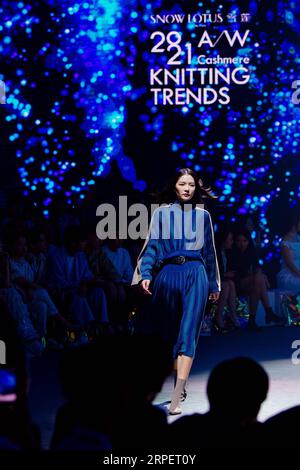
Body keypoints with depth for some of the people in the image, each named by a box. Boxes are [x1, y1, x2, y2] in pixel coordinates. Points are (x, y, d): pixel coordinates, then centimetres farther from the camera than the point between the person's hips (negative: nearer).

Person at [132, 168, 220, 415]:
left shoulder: (203, 215, 13)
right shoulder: (162, 213, 9)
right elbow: (152, 245, 4)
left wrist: (214, 284, 20)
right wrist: (145, 274, -10)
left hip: (195, 275, -1)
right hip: (167, 273, 1)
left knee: (188, 333, -12)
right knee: (166, 331, 9)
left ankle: (176, 398, -20)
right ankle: (179, 383, 29)